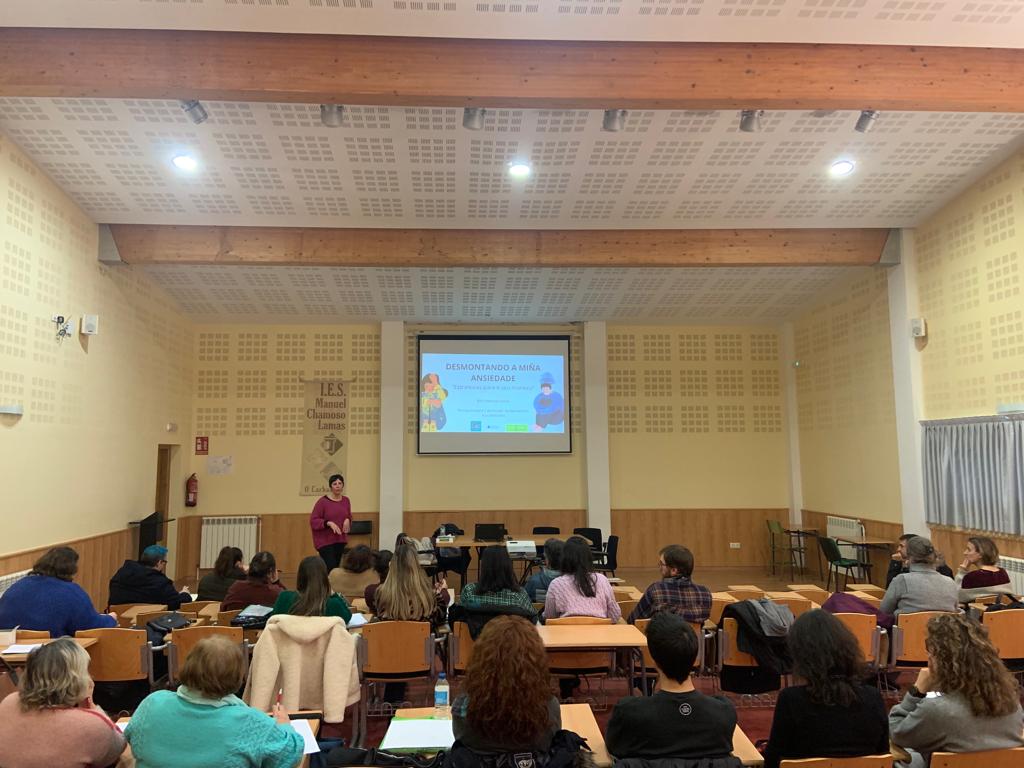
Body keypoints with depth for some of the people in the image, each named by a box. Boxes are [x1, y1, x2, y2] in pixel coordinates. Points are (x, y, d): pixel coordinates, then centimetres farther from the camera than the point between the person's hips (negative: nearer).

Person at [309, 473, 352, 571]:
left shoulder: (346, 500, 5)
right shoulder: (322, 501, -11)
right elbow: (313, 521, -10)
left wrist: (348, 520, -4)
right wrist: (329, 523, -23)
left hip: (340, 541, 6)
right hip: (325, 541, -5)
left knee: (337, 567, 6)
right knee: (330, 568, -13)